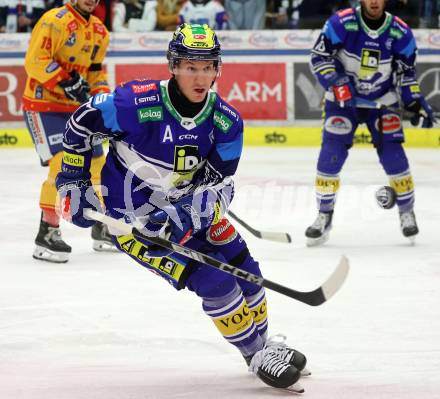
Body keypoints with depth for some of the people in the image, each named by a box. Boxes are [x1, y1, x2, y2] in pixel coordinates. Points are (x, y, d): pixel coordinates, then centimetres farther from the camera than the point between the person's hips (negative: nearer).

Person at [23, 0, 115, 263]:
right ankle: (47, 233, -12)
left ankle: (103, 229, 30)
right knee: (62, 166, -20)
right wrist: (67, 83, -28)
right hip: (43, 105, -8)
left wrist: (102, 95, 2)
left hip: (78, 107, 8)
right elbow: (35, 61, -23)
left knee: (98, 164, 13)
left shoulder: (99, 31, 9)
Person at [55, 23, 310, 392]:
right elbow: (83, 121, -10)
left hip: (184, 209, 6)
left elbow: (220, 185, -12)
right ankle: (257, 354, 1)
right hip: (132, 216, -6)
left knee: (242, 267, 11)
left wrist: (188, 214, -30)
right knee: (213, 279, -16)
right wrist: (73, 180, -6)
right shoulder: (138, 104, -26)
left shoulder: (226, 121, -11)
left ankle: (262, 339, 37)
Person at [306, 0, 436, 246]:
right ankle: (324, 215, 2)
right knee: (331, 155, -10)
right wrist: (337, 84, -25)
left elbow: (407, 72, 0)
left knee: (392, 154, -8)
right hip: (344, 98, -1)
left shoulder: (400, 32, -11)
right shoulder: (342, 23, -19)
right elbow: (319, 57, -13)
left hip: (383, 100, 1)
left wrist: (417, 103, -11)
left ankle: (407, 211, 11)